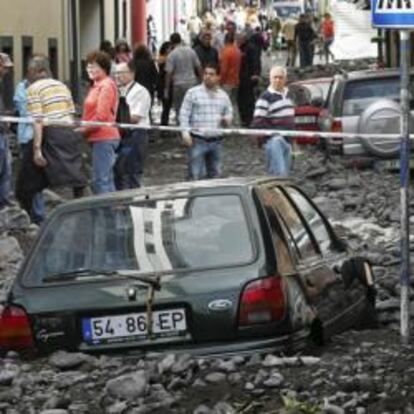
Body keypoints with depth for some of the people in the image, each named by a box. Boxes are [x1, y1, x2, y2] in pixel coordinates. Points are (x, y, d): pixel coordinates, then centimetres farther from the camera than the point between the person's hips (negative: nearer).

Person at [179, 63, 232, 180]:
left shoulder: (223, 95, 11)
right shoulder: (193, 93, -2)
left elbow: (229, 112, 20)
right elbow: (184, 114, -3)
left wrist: (227, 120, -5)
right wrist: (185, 133, -13)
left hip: (216, 141, 4)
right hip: (197, 140, -4)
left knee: (215, 173, 12)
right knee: (195, 175, -6)